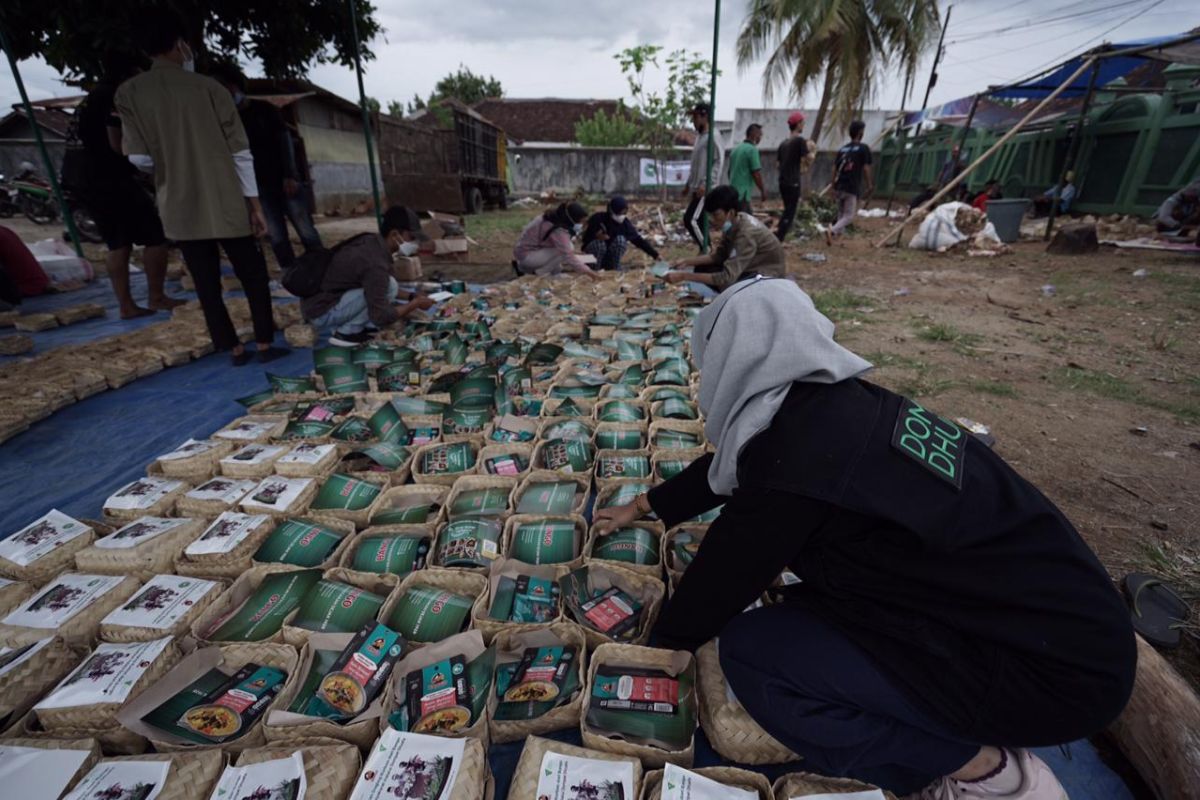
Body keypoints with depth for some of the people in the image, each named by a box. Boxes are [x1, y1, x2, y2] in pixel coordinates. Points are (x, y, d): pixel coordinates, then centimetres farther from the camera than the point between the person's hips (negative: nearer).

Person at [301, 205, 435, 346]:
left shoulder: (372, 241, 2)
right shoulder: (375, 263, -26)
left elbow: (379, 285, 21)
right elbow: (380, 317, -25)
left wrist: (409, 296, 12)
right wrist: (415, 304, -12)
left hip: (316, 302, 9)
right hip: (321, 313, -9)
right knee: (390, 286, -19)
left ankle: (342, 324, 10)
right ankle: (346, 332, -6)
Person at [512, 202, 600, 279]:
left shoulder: (556, 217, 0)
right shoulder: (558, 230, -29)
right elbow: (568, 256, -29)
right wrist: (587, 271, -25)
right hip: (526, 254, -9)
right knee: (564, 253, -19)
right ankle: (537, 273, -7)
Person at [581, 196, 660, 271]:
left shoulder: (624, 222, -13)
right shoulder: (598, 218, -21)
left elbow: (638, 239, -13)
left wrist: (655, 254, -16)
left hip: (611, 254, 2)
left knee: (620, 239, -26)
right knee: (600, 243, -35)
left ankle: (615, 268, -10)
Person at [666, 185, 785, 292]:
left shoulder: (746, 234, -33)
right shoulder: (734, 223, -9)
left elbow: (727, 278, -38)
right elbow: (719, 255, 4)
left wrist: (684, 276, -38)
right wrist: (688, 262, -9)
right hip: (750, 267, 8)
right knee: (702, 269, 1)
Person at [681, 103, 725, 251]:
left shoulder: (712, 136, -9)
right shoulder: (699, 136, 18)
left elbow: (718, 163, -17)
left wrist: (705, 184, -23)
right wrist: (689, 184, 21)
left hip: (705, 189, -9)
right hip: (696, 188, 9)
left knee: (690, 220, -16)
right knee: (698, 222, 8)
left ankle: (706, 251, -6)